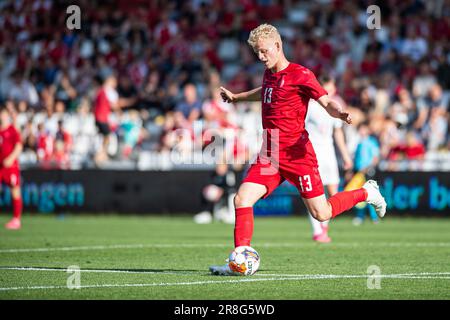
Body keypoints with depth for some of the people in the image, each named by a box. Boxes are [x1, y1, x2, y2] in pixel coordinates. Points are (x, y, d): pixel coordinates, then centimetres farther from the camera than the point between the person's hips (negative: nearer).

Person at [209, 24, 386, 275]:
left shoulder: (300, 75, -10)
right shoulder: (269, 73, 12)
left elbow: (328, 103, -13)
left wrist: (341, 114, -35)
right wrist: (237, 97, 45)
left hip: (296, 154, -7)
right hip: (269, 155, 7)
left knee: (321, 213, -2)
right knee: (242, 200, -9)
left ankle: (367, 193, 24)